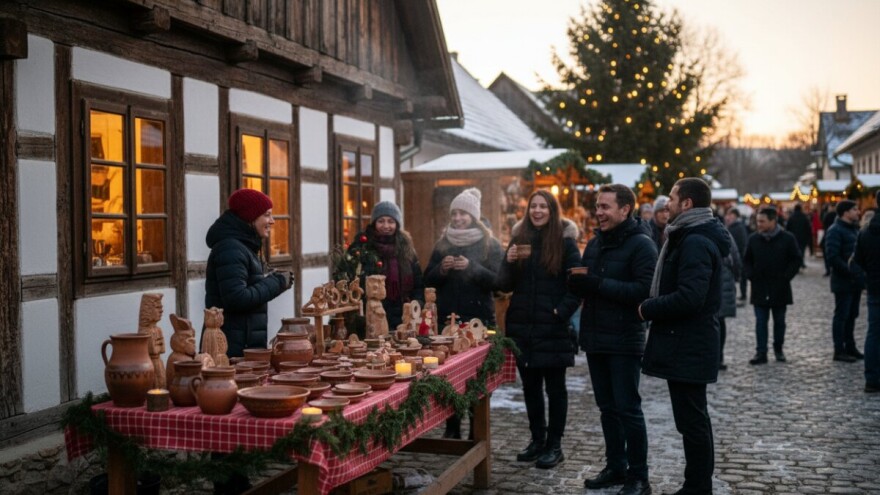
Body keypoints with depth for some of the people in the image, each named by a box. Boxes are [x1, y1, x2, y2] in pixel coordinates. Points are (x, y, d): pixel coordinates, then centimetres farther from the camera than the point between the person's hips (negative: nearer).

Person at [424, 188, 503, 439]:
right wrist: (442, 268, -9)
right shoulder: (442, 244, 12)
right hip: (447, 318, 3)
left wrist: (472, 267, -21)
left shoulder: (490, 245, 1)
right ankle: (452, 429, 18)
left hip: (478, 319, -3)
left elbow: (497, 280, -8)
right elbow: (428, 279, 11)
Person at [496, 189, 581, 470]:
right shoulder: (519, 239, 8)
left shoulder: (565, 242, -3)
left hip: (552, 328, -4)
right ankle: (537, 439, 24)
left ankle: (554, 445, 14)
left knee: (554, 387, 5)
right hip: (521, 326, 4)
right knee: (530, 386, 12)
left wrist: (562, 311, -16)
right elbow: (504, 285, 6)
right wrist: (509, 262, -12)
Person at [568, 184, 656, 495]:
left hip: (624, 341, -7)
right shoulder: (595, 243, 13)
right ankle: (615, 467, 26)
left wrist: (599, 284, -23)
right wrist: (577, 282, -7)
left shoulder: (641, 244, -10)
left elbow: (645, 290, -21)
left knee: (628, 409, -1)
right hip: (595, 338, 7)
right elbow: (583, 284, 17)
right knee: (607, 408, 14)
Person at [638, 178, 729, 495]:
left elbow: (689, 297, -28)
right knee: (694, 419, 18)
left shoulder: (695, 242, -19)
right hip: (687, 344, 11)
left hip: (687, 346, -11)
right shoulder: (693, 236, 15)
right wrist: (655, 307, 7)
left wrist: (648, 309, -15)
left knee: (691, 421, -3)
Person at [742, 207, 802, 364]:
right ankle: (761, 353, 3)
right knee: (760, 321, 0)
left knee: (779, 321, 11)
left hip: (780, 288, -1)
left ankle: (778, 349, 27)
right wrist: (751, 275, -2)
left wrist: (786, 277, -8)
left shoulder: (787, 238, -5)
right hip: (759, 288, 1)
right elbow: (747, 260, 11)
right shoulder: (753, 239, 1)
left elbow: (796, 260, -1)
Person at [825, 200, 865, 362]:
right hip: (843, 282, -9)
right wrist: (849, 271, -22)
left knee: (852, 315, 15)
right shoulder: (835, 231, -14)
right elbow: (832, 257, -21)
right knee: (841, 315, -2)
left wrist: (861, 270, 7)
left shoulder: (854, 229, 15)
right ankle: (839, 351, 5)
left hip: (856, 281, 9)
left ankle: (850, 347, 24)